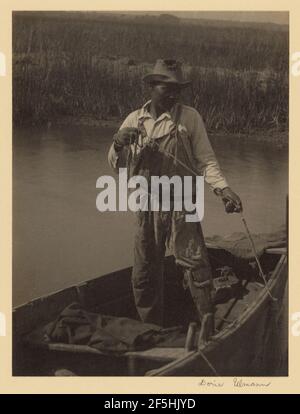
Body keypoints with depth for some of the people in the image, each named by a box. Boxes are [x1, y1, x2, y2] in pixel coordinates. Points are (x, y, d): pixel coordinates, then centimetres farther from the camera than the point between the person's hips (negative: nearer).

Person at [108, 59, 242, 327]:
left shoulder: (190, 117, 0)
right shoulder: (134, 120, 8)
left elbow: (205, 160, 0)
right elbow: (116, 165, 10)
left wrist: (223, 188, -14)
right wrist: (118, 144, -11)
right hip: (147, 206, 3)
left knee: (195, 263, -9)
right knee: (145, 272, 9)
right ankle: (151, 330, 25)